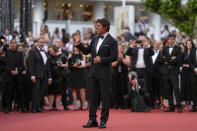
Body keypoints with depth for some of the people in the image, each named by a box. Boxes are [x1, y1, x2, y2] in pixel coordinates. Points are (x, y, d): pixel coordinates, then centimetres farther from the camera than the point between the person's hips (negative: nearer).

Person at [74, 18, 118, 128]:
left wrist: (101, 59, -17)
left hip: (104, 73, -6)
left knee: (105, 98, 1)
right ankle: (92, 120, 14)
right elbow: (86, 51, 18)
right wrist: (79, 43, 6)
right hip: (93, 72, 6)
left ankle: (103, 121, 6)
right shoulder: (95, 39, 13)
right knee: (93, 97, 8)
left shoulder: (112, 41, -7)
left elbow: (114, 57, -11)